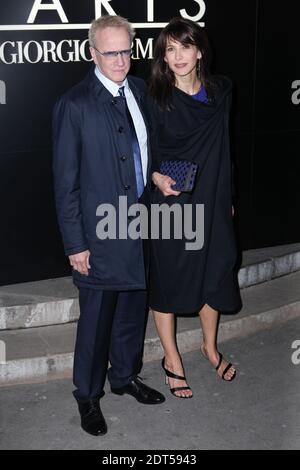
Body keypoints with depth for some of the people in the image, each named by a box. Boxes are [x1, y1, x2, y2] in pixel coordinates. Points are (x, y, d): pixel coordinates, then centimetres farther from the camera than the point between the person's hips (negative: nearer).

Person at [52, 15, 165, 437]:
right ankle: (88, 395, 28)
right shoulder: (74, 105, -14)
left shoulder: (140, 90, 5)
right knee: (96, 319, 7)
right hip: (100, 233, -6)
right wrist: (75, 243, -13)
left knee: (133, 309, 19)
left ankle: (125, 377, 41)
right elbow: (65, 181, -13)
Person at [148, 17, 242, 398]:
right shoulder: (155, 99, -10)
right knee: (167, 279, 7)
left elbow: (223, 149, 9)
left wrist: (228, 197, 11)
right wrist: (156, 177, -23)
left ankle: (210, 346, 38)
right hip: (170, 204, -3)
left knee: (214, 274, 14)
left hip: (211, 201, 4)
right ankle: (171, 359, 26)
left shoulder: (221, 91, 1)